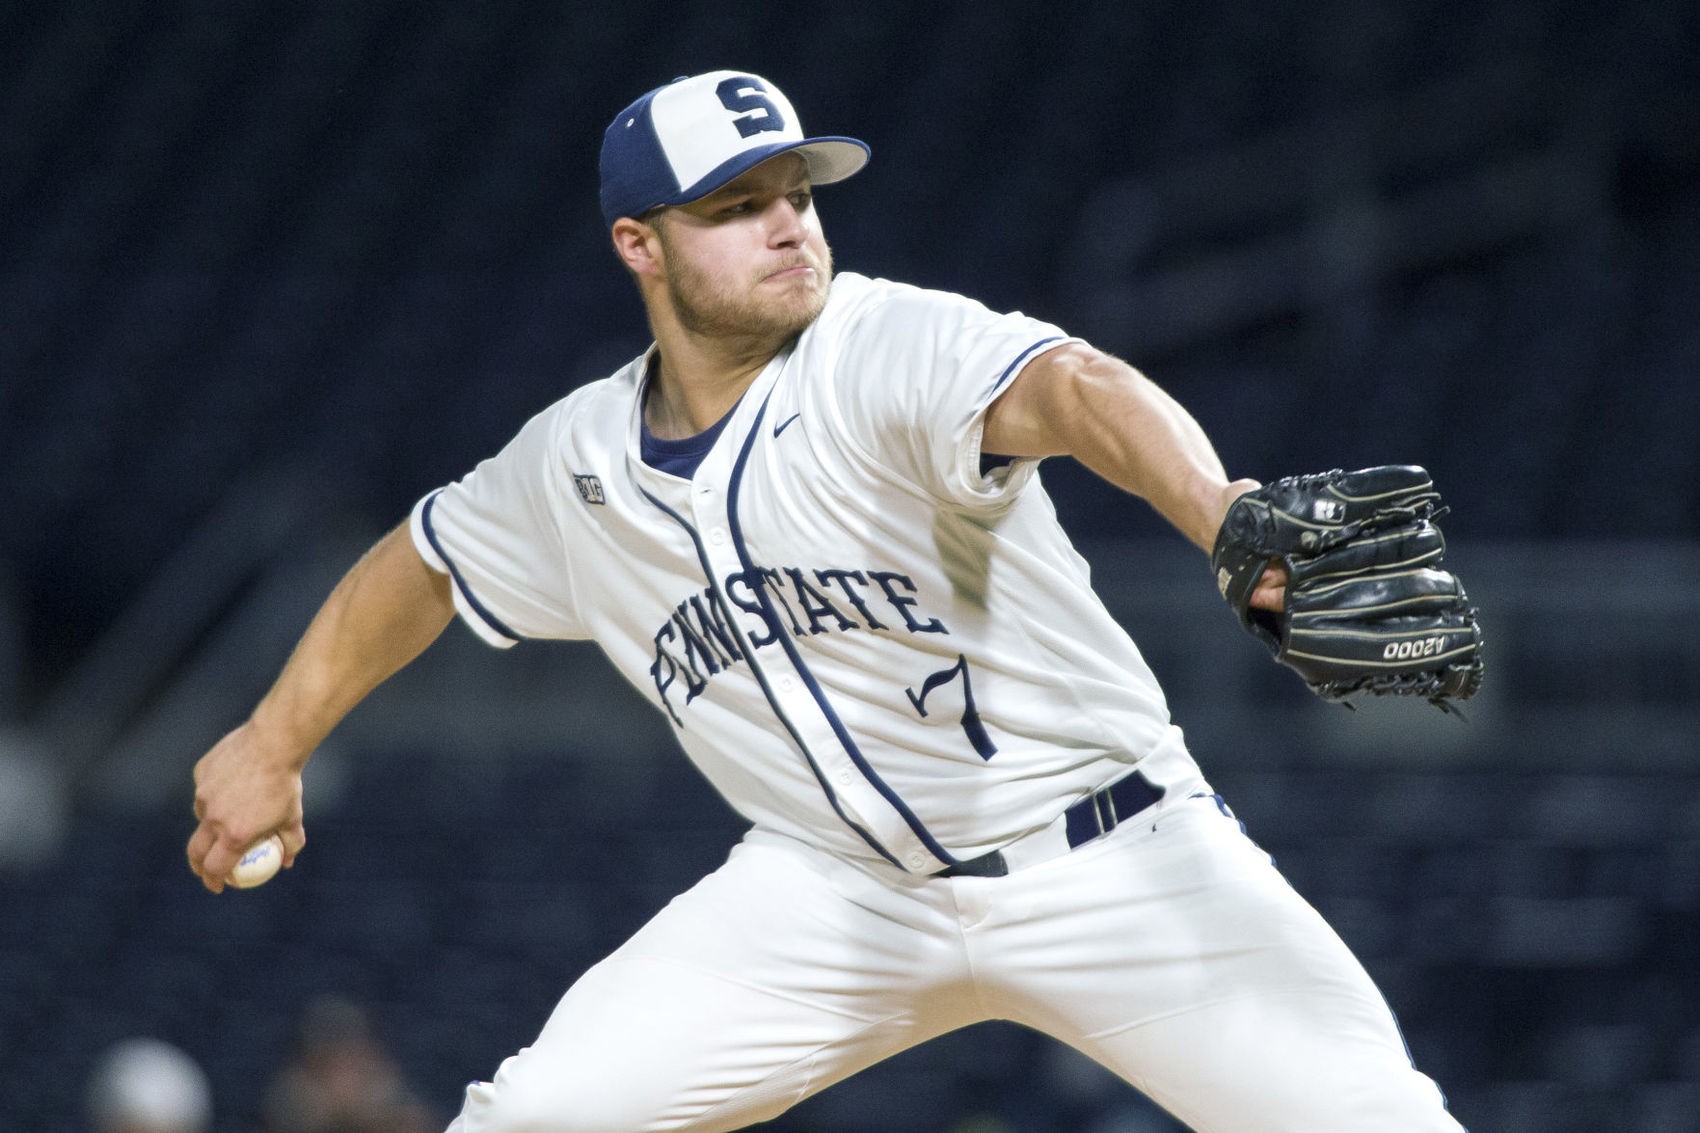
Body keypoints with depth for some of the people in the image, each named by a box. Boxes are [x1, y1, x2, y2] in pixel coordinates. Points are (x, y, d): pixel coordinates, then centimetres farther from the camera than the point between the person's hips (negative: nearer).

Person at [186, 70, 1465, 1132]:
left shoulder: (894, 349, -20)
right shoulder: (579, 465, -1)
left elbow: (1071, 391, -41)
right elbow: (423, 564, 20)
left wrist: (1220, 514, -62)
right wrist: (271, 750, 28)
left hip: (1105, 853, -4)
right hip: (844, 886, 4)